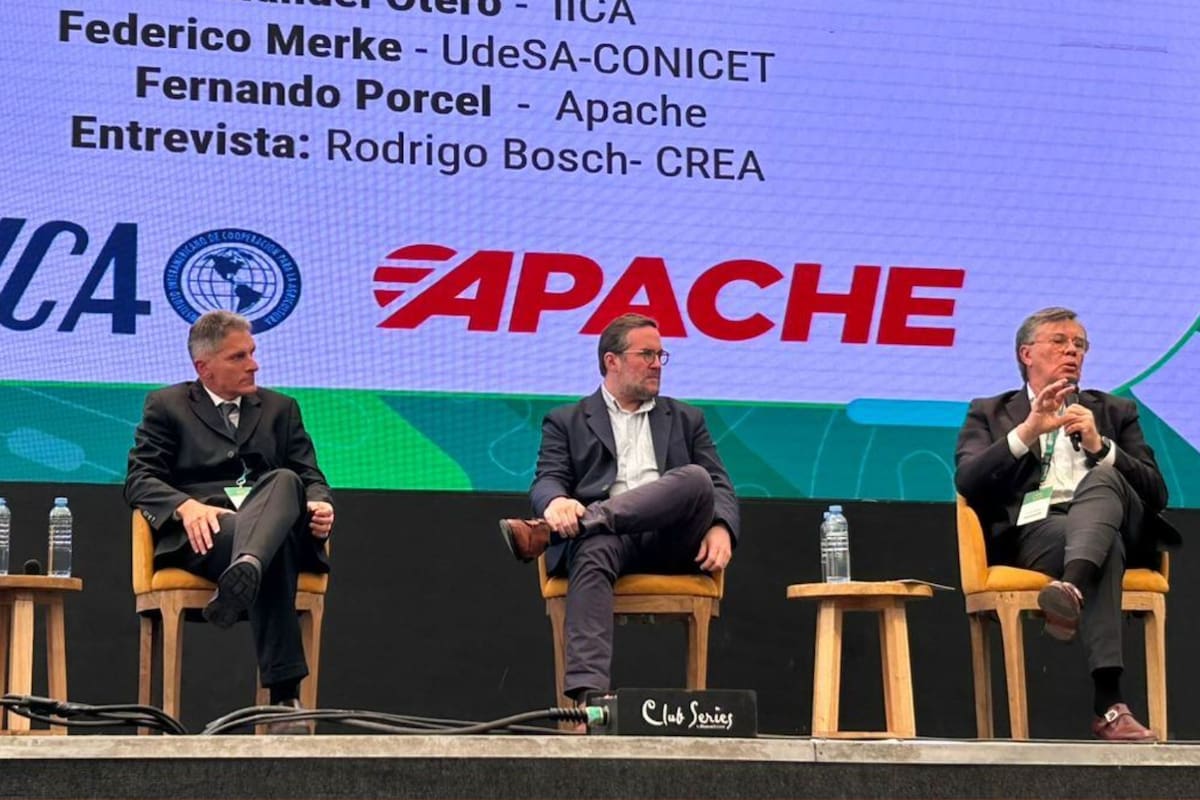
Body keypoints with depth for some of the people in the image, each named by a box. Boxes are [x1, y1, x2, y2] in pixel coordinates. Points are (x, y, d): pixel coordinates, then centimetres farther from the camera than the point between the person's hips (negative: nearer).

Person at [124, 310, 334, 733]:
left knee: (284, 480, -38)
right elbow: (139, 479, 5)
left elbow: (311, 478, 19)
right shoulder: (166, 406, 17)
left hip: (272, 529, 3)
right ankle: (285, 694, -54)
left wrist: (320, 506, -8)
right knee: (275, 556, -41)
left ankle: (244, 573, -67)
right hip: (199, 537, -2)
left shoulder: (280, 409, 28)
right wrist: (186, 506, -19)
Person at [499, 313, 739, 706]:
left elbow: (719, 485, 18)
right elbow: (547, 480, 7)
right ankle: (587, 694, -55)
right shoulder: (566, 422, 21)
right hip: (609, 536, -2)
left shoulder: (686, 420, 27)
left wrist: (720, 528, -7)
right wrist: (556, 502, -21)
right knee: (592, 553, -39)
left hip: (672, 540, 2)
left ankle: (545, 531, -38)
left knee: (695, 479, -31)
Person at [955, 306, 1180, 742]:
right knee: (1108, 546, -39)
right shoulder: (989, 413, 23)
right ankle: (1109, 704, -55)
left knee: (1101, 479, -36)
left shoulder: (1115, 412, 28)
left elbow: (1156, 493, 14)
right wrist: (1026, 432, -11)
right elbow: (967, 482, 3)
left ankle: (1072, 590, -64)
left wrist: (1100, 446, -4)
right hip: (1031, 531, -2)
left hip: (1108, 523, 2)